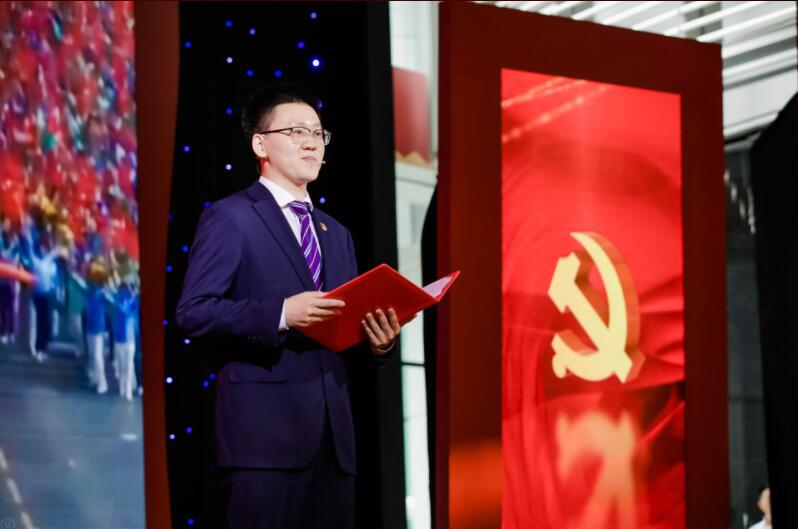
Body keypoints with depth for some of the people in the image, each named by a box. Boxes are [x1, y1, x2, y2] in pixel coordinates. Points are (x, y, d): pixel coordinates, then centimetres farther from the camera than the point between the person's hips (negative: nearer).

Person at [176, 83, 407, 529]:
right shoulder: (230, 218, 0)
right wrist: (280, 313, -22)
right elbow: (195, 311, -11)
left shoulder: (336, 233, 23)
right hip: (265, 428, -7)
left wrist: (379, 341, -1)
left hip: (334, 431, 7)